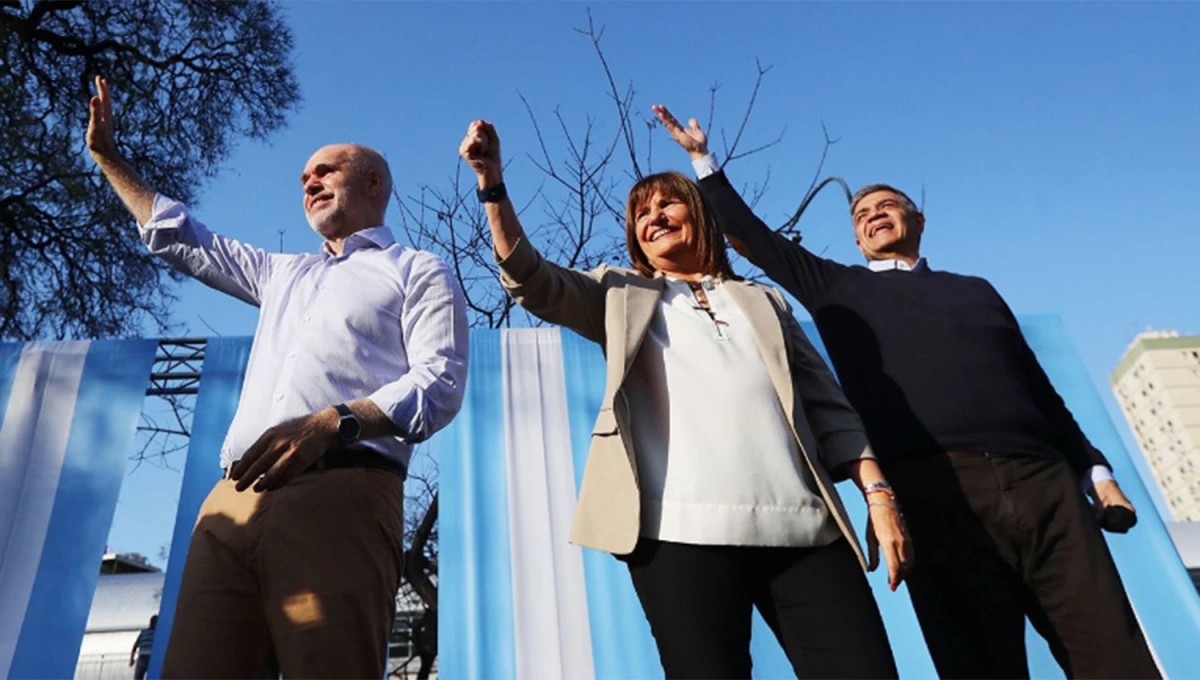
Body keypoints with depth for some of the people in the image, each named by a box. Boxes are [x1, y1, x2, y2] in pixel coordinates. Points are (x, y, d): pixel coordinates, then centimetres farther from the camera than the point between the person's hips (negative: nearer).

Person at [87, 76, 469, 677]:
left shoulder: (420, 272, 13)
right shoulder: (284, 273, 35)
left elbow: (439, 384, -3)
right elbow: (181, 240, 44)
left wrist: (330, 424, -17)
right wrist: (107, 156, 44)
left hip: (338, 495, -6)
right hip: (236, 498, 6)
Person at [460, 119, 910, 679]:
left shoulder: (762, 302, 25)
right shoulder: (623, 295, 22)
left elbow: (828, 407, 17)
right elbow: (532, 282, 5)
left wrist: (877, 494, 5)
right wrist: (492, 183, -6)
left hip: (803, 529, 2)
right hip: (683, 530, -1)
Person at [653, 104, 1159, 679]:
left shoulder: (974, 290, 26)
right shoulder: (838, 288, 19)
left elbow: (1040, 390, 24)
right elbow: (753, 238, 21)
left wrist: (1095, 469, 15)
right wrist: (704, 161, 22)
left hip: (1041, 483, 3)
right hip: (933, 491, -3)